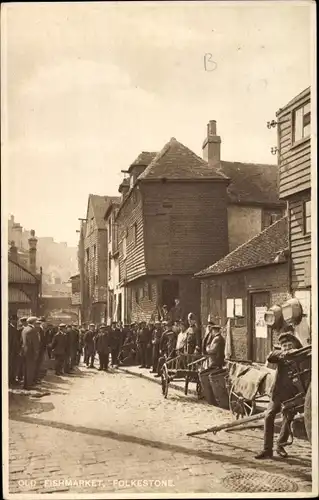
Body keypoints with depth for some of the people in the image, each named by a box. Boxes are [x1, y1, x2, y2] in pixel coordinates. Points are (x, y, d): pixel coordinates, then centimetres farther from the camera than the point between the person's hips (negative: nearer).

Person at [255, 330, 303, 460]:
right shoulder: (280, 355, -1)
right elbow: (270, 357, -23)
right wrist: (285, 353, -39)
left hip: (293, 393, 1)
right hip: (278, 392, -1)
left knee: (288, 419, 7)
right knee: (269, 416, -9)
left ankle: (280, 446, 28)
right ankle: (267, 449, -1)